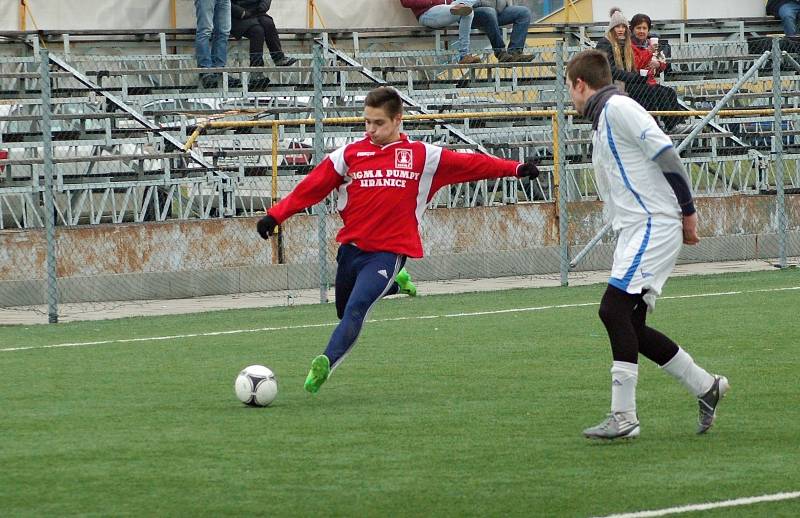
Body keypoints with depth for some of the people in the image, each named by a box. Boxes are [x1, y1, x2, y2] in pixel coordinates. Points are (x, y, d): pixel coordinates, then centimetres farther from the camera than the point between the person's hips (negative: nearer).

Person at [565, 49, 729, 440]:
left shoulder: (617, 107, -10)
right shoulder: (602, 119, 22)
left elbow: (665, 153, -16)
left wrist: (688, 212, -14)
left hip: (654, 225, -10)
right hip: (636, 231, 10)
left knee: (615, 309, -17)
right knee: (630, 326, 8)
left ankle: (623, 417, -17)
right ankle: (706, 386, 19)